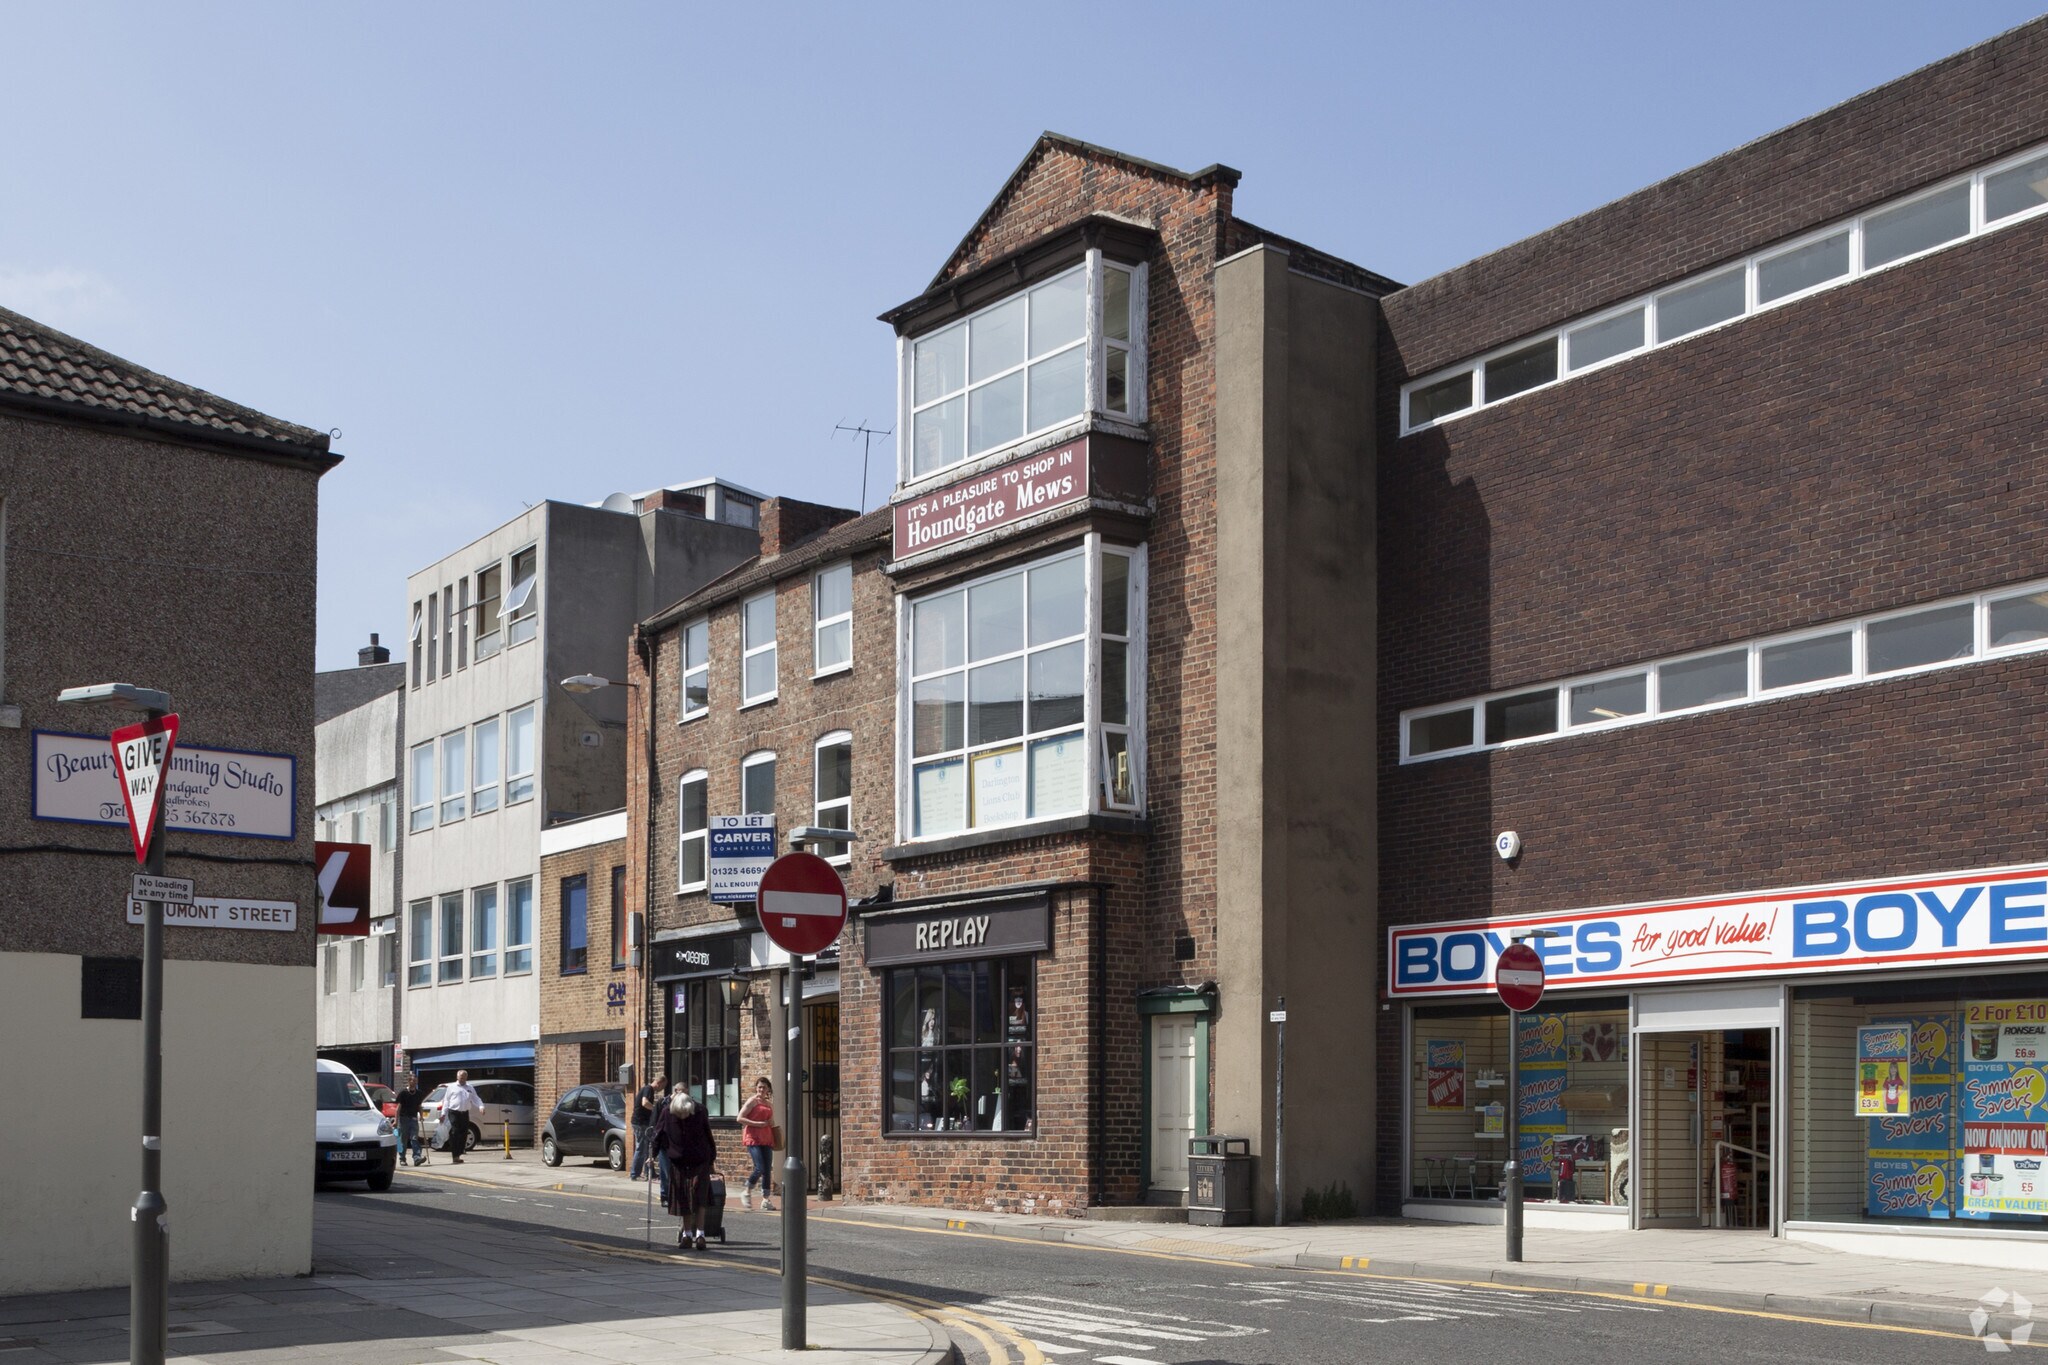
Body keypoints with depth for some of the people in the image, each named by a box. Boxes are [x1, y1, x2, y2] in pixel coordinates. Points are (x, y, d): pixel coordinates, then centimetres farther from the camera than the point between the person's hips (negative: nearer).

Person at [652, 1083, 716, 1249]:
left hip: (699, 1162, -2)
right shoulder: (667, 1112, -11)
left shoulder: (699, 1111, -13)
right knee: (682, 1199, 5)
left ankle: (700, 1234, -11)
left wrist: (712, 1157, 5)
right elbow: (658, 1134, 1)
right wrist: (653, 1154, 2)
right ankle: (687, 1234, 14)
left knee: (699, 1197, -11)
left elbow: (708, 1135, -1)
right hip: (678, 1162, 2)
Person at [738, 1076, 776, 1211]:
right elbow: (740, 1118, -9)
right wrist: (757, 1124, -15)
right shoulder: (752, 1101, -2)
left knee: (767, 1170, 3)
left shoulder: (769, 1104, 17)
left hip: (766, 1139, 6)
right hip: (753, 1138, -6)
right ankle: (747, 1193, 5)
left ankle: (766, 1199, 8)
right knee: (759, 1168, -15)